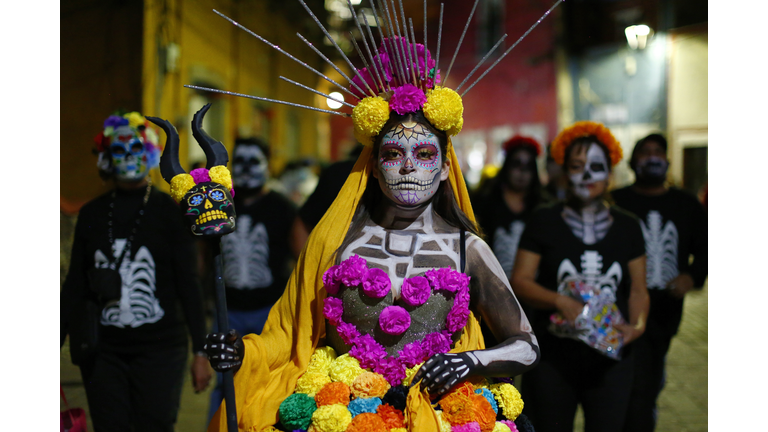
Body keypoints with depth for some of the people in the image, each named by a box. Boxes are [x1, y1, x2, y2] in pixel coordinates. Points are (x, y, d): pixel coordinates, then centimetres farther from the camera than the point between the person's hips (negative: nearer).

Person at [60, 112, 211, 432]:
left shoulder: (169, 210, 0)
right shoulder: (92, 214, 9)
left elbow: (188, 284, -1)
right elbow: (74, 286, 13)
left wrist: (200, 351, -5)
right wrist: (57, 342, 9)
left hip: (160, 348, -3)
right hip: (103, 349, 3)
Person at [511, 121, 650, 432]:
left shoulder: (626, 227, 10)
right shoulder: (544, 222, 3)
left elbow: (638, 289, 11)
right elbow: (520, 281, -2)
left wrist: (638, 325, -9)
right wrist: (560, 302, -18)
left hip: (610, 357, 2)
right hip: (553, 358, -2)